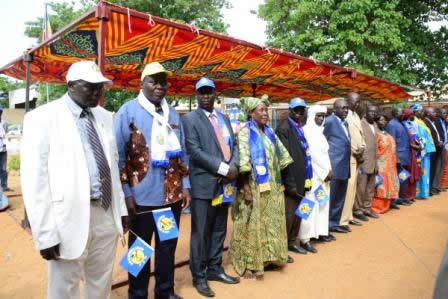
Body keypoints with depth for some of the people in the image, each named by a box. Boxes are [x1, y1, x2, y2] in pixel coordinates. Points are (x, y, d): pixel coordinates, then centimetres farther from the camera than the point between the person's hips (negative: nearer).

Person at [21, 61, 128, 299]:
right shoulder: (42, 118, -8)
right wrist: (46, 233, -12)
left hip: (106, 213, 5)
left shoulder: (105, 117, 8)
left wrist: (120, 208, 11)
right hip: (69, 218, -4)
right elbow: (34, 180, -10)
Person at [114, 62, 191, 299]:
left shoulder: (173, 113, 9)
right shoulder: (128, 111, -6)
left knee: (168, 246, 16)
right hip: (143, 197, -4)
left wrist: (185, 186, 8)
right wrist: (126, 193, -11)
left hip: (172, 195, 5)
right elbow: (118, 156, -8)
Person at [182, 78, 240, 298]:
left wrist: (233, 166, -7)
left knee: (219, 230, 16)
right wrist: (223, 168, -17)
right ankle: (199, 276, 19)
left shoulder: (223, 118, 16)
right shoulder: (190, 119, -4)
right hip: (204, 183, -6)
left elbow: (233, 145, 13)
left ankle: (214, 269, 31)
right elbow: (195, 151, -15)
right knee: (201, 232, 3)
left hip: (224, 183, 6)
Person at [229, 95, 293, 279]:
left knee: (272, 222, 15)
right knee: (253, 225, 1)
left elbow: (281, 155, 16)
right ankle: (249, 264, 13)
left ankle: (270, 256, 31)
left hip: (272, 186, 7)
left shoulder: (269, 132, 11)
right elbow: (243, 162, -17)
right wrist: (246, 189, -22)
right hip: (255, 186, -7)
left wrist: (279, 181, 12)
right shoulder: (245, 132, -9)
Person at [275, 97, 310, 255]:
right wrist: (290, 183, -19)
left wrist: (305, 177, 10)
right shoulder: (284, 128, -13)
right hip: (290, 180, -8)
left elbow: (303, 152, 15)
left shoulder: (300, 128, 12)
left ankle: (292, 242, 30)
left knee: (298, 212, 16)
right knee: (289, 214, 0)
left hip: (300, 178, 8)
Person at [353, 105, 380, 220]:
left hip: (373, 162, 8)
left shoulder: (375, 126, 16)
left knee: (370, 188, 14)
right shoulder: (360, 124, -9)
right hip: (363, 162, -8)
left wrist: (376, 162, 14)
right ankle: (358, 210, 9)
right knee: (360, 187, -2)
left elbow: (375, 143, 18)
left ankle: (367, 208, 25)